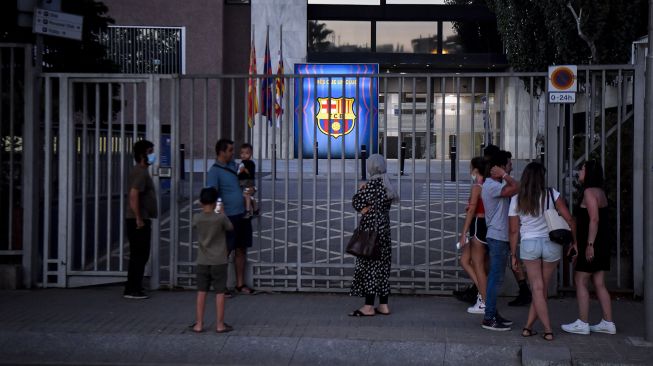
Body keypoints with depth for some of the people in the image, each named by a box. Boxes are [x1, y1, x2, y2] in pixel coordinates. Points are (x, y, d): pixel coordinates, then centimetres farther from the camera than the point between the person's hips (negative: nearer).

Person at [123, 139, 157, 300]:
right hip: (138, 221, -10)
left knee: (140, 256, 14)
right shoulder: (141, 173, -15)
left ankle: (134, 289, 19)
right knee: (139, 256, -5)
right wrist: (139, 219, -23)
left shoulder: (140, 171, 17)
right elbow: (133, 195, -25)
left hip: (140, 220, 10)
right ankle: (132, 290, -1)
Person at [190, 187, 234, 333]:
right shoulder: (221, 217, -13)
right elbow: (230, 228, 5)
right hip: (219, 262, -2)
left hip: (202, 262, 3)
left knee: (201, 292, 9)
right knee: (220, 293, 4)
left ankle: (199, 324, 11)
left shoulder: (197, 218, -5)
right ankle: (220, 324, 7)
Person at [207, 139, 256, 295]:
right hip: (229, 216, -7)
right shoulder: (214, 172, -10)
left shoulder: (233, 165, 12)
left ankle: (240, 284, 19)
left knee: (241, 250, 11)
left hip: (242, 214, 7)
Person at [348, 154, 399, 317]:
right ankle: (383, 305, 14)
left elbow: (357, 203, -13)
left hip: (371, 228, -9)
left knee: (368, 265, -5)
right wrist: (366, 208, 1)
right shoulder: (387, 184, 11)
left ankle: (369, 307, -4)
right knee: (382, 265, 11)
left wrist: (360, 190, 1)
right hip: (384, 226, 9)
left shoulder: (372, 184, -16)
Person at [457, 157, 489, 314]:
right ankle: (482, 292, 11)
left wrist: (463, 233, -17)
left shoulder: (477, 186, -13)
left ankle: (484, 303, 3)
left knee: (478, 266, -2)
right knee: (464, 260, 15)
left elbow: (471, 210, -17)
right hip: (485, 226, 9)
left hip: (478, 226, -9)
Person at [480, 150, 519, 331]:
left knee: (496, 278, 14)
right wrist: (504, 175, -18)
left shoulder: (494, 185, 15)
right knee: (496, 278, -8)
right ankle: (489, 318, -6)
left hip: (499, 236, 11)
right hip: (498, 237, -11)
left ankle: (493, 314, 21)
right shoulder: (492, 186, -18)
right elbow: (516, 188, -27)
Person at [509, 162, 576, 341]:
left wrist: (513, 254, 9)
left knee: (537, 288, 5)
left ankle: (548, 330, 0)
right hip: (551, 244, 0)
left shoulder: (516, 200, -2)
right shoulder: (552, 194, -4)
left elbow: (514, 231, 1)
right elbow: (569, 220, -6)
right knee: (542, 288, 12)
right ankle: (528, 326, 13)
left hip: (528, 244, 0)